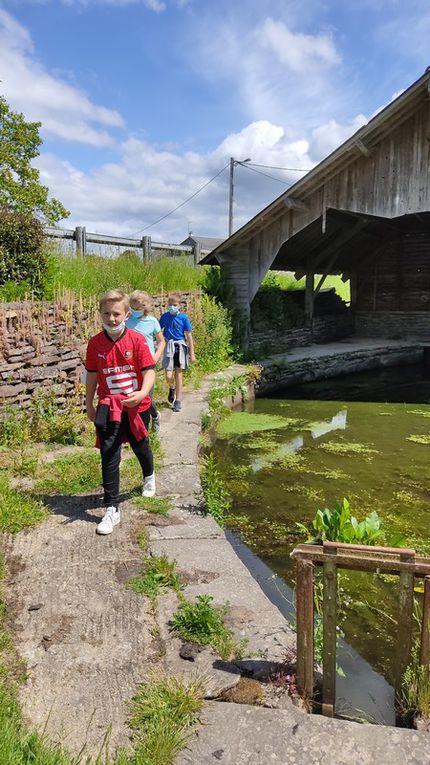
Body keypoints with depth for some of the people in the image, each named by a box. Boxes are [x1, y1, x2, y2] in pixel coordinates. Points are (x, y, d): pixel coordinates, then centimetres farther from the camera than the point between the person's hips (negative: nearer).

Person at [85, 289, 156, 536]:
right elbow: (92, 375, 6)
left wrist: (142, 393, -33)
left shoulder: (137, 340, -11)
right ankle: (112, 509, 3)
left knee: (140, 446, 21)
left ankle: (149, 477, 54)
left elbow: (149, 371, -15)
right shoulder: (95, 343, -3)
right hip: (109, 407, 1)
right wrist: (89, 405, 10)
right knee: (109, 456, -5)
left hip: (137, 406, -1)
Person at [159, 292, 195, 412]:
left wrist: (192, 353, -1)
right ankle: (172, 388, 27)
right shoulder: (164, 316, 1)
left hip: (180, 346, -1)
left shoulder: (183, 318, -3)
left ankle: (178, 401, 14)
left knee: (178, 374, 4)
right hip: (168, 347, 1)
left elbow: (188, 335, 0)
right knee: (168, 375, -9)